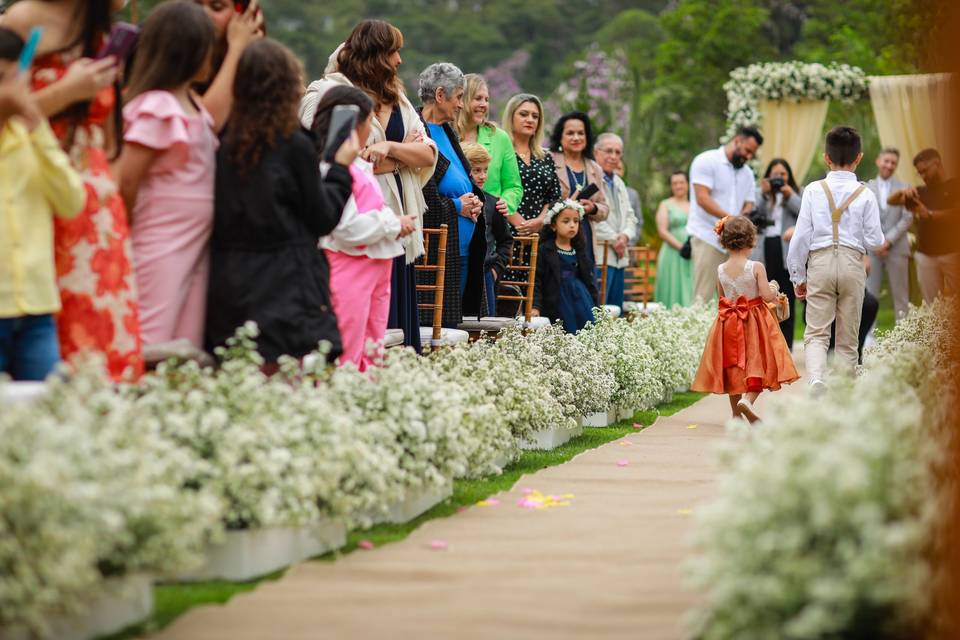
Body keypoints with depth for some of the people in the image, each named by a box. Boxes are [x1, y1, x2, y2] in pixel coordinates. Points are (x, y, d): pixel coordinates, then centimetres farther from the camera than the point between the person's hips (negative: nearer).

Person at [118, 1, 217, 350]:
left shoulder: (192, 104, 11)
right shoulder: (157, 107, -16)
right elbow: (127, 181, -15)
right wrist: (128, 233, -5)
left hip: (195, 244, 9)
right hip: (163, 251, -9)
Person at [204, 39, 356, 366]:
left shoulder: (225, 145, 4)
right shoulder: (295, 145, -9)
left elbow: (222, 219, 11)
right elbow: (323, 219, -1)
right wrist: (342, 167, 12)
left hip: (228, 290, 5)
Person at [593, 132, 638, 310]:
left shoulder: (618, 182, 23)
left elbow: (630, 217, 22)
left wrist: (625, 236, 1)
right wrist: (613, 239, -12)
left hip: (619, 257, 9)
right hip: (599, 256, -9)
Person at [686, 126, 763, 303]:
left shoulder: (747, 173, 18)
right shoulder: (707, 161, -4)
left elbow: (748, 205, 14)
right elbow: (702, 198, -14)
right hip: (707, 239, -7)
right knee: (703, 299, -12)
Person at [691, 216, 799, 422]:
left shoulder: (720, 270, -3)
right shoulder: (756, 267, -15)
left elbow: (721, 298, 7)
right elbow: (767, 295, -17)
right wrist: (775, 293, 4)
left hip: (728, 324, 4)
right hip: (755, 322, -4)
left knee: (733, 366, 15)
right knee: (757, 365, 4)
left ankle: (736, 414, 19)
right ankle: (748, 399, -22)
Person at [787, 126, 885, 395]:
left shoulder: (814, 191, -1)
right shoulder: (865, 194, -1)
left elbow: (801, 237, -1)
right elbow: (875, 241, -1)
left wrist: (798, 276, 9)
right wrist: (878, 239, 23)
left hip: (820, 264, -1)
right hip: (853, 264, 1)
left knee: (816, 333, 0)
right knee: (847, 339, 10)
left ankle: (817, 378, -27)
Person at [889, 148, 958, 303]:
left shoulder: (955, 187, 4)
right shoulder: (921, 192, 19)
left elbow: (956, 213, -10)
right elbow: (891, 201, 18)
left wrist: (929, 214, -19)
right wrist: (902, 192, -4)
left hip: (951, 254, -4)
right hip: (925, 255, 4)